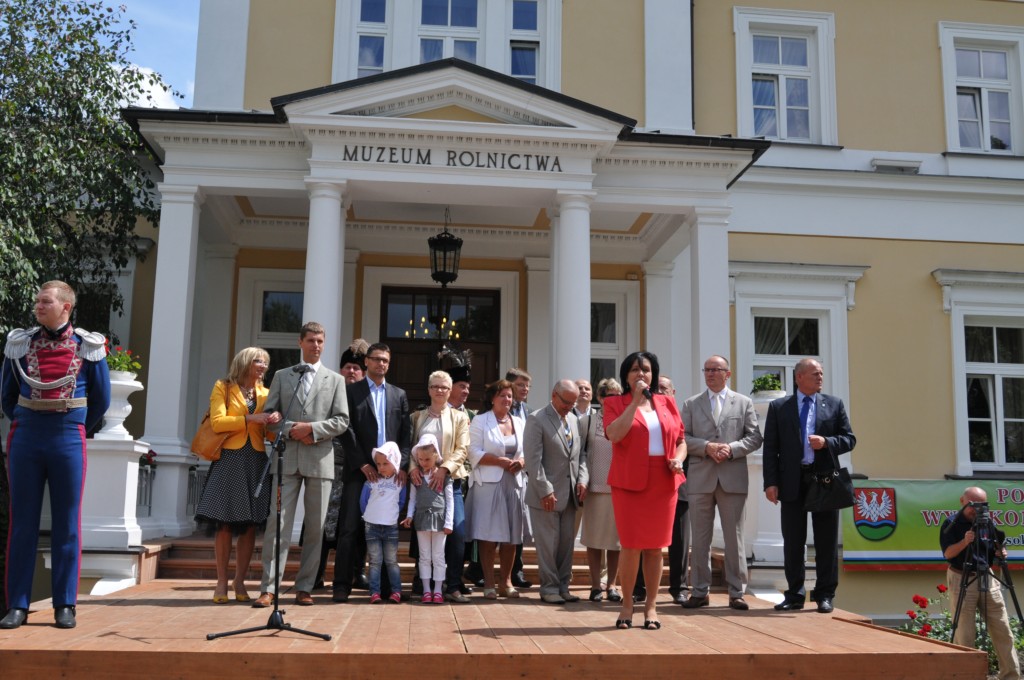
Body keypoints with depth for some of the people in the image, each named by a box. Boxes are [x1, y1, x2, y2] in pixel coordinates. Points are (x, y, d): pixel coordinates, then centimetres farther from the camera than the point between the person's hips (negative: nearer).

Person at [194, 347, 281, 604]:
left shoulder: (265, 394, 16)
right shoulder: (223, 388, 5)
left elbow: (269, 433, 11)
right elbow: (217, 422, -7)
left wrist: (274, 422, -10)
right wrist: (249, 419, -13)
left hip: (256, 461, 3)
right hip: (229, 460, -3)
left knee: (250, 526, 1)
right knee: (225, 524, -3)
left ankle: (239, 582, 10)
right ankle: (222, 582, 6)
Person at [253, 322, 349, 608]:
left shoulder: (335, 380, 11)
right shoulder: (282, 376, 14)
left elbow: (341, 421, 3)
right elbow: (269, 414, 8)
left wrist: (312, 429, -11)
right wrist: (290, 431, -10)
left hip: (320, 458, 0)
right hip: (288, 457, 0)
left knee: (315, 527, 3)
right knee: (279, 523, -5)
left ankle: (304, 588, 11)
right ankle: (268, 588, -3)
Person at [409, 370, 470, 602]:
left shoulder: (459, 417, 11)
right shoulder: (417, 417, 15)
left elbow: (462, 449, 0)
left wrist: (444, 469, -15)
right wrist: (412, 467, -13)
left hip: (449, 480, -1)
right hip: (421, 479, 1)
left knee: (457, 532, -11)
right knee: (421, 532, 3)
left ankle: (453, 587, -4)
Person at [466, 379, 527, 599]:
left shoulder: (519, 423, 16)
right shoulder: (480, 421, 1)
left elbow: (527, 452, 17)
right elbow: (475, 453, -7)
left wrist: (520, 462, -5)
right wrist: (501, 461, -16)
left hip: (513, 483, 5)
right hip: (488, 484, -4)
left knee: (512, 536, 5)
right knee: (488, 536, -4)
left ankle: (506, 581, 16)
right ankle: (489, 583, 3)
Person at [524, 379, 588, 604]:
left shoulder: (574, 419, 13)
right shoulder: (537, 419, -8)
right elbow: (533, 459, -13)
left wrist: (582, 479, 1)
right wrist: (545, 490, -17)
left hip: (570, 494, 6)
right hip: (546, 494, -6)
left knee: (567, 543, 10)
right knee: (548, 544, 0)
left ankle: (563, 586, 19)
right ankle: (549, 588, 10)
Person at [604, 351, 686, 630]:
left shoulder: (667, 403, 13)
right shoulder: (614, 403, 3)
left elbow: (681, 440, 17)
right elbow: (614, 434, -16)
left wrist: (678, 459, -3)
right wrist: (636, 401, -14)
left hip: (664, 483, 3)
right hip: (629, 483, -3)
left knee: (656, 546, 7)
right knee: (631, 546, -3)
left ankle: (651, 606, 17)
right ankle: (627, 604, 13)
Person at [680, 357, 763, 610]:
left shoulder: (744, 403, 10)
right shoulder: (691, 404, 11)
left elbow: (754, 438, 4)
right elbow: (682, 438, 3)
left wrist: (731, 448, -12)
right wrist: (706, 447, -13)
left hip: (733, 478, -1)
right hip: (700, 479, 1)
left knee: (734, 538, 3)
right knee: (700, 539, 5)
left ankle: (736, 593, 10)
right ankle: (700, 592, 12)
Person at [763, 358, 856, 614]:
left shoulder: (834, 404, 9)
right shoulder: (778, 407, 5)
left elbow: (849, 439, 7)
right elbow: (770, 447, 1)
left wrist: (826, 442, -14)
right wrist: (771, 482, -7)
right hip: (792, 481, 0)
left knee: (826, 542, 5)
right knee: (792, 542, 5)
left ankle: (825, 595, 16)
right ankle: (795, 595, 15)